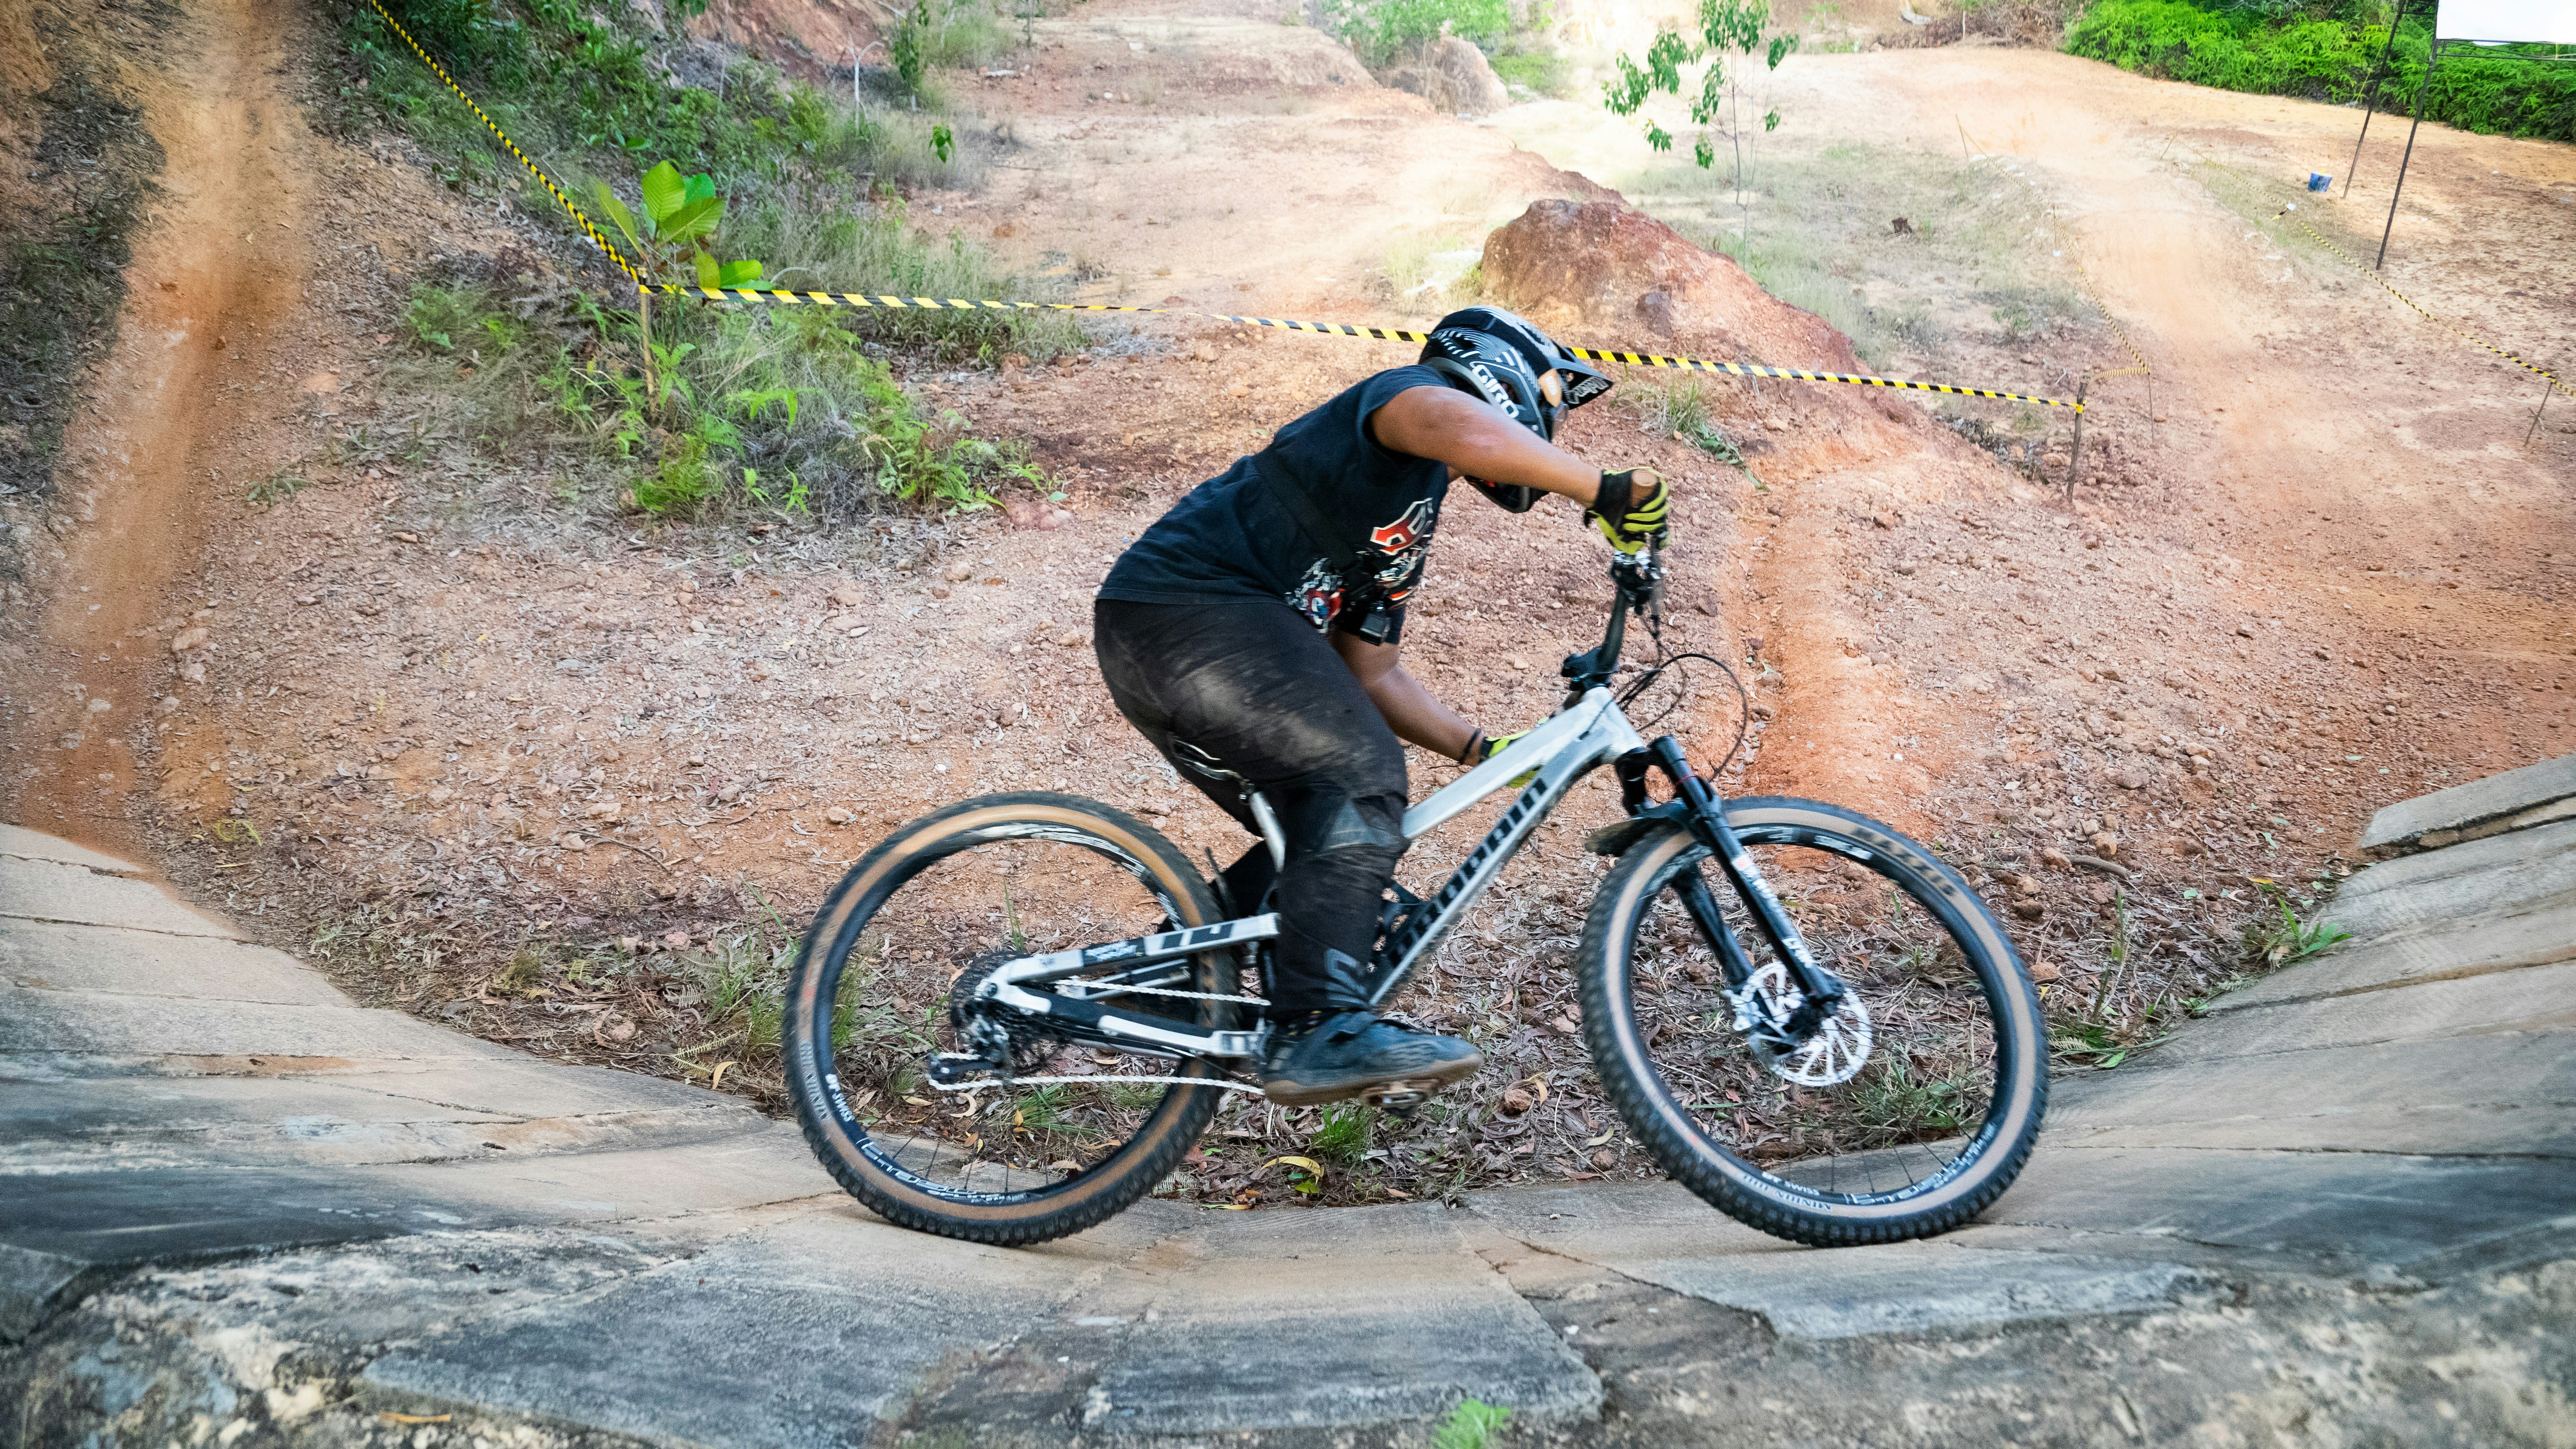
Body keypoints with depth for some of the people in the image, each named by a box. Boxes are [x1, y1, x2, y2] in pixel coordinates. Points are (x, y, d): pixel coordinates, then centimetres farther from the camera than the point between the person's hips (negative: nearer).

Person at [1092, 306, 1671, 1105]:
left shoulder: (1406, 528, 26)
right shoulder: (1410, 392, 0)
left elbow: (1373, 673, 24)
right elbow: (1464, 432, -26)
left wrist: (1491, 753, 16)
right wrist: (1607, 489, -20)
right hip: (1189, 611, -10)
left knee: (1319, 833, 13)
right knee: (1361, 777, -20)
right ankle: (1320, 1031, -26)